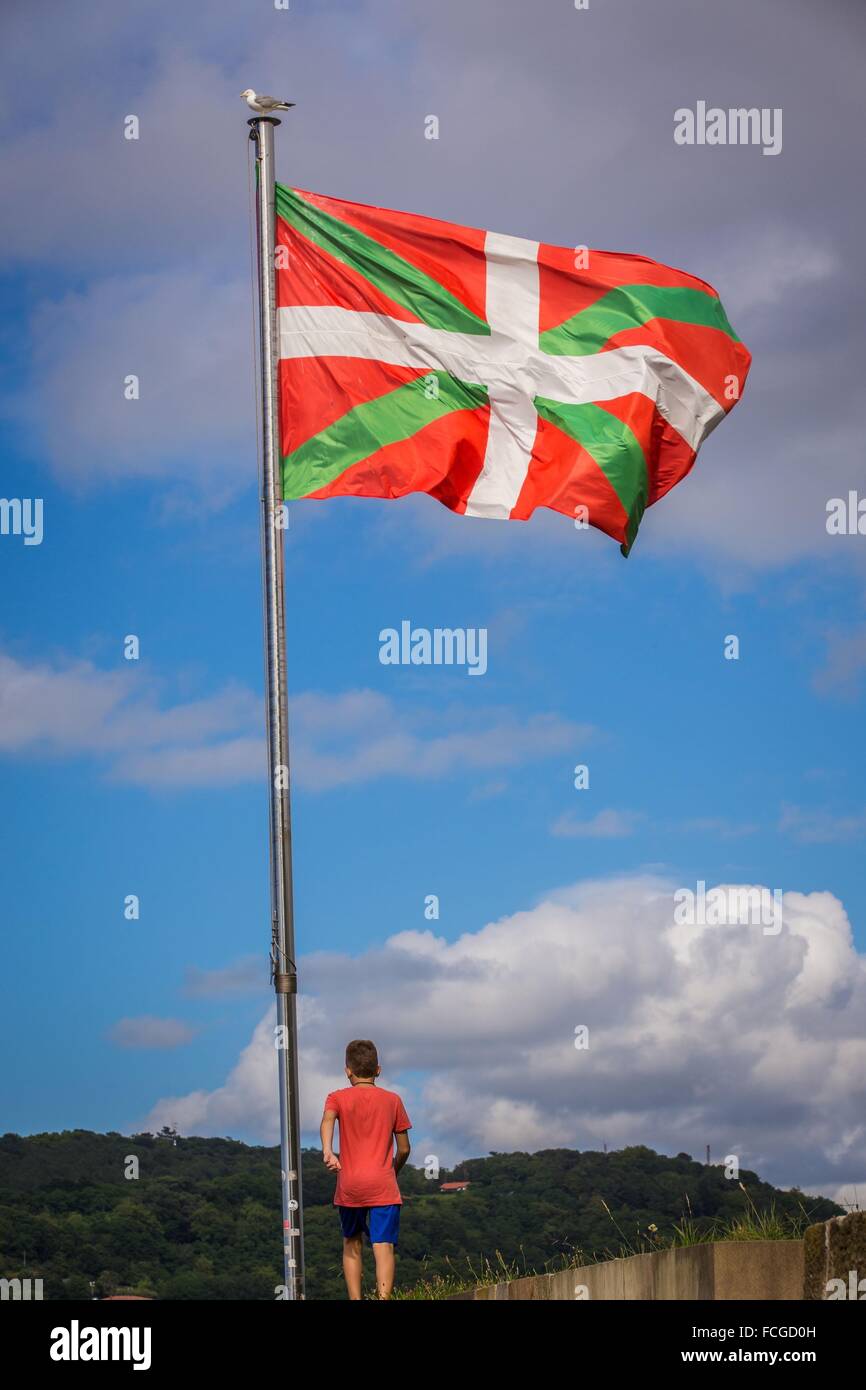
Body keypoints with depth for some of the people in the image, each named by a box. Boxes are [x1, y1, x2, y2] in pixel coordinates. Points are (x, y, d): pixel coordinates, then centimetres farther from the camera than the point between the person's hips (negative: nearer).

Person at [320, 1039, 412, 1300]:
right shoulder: (392, 1100, 9)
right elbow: (404, 1148, 11)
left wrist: (327, 1151, -32)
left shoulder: (338, 1098, 6)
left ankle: (355, 1301, 12)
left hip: (350, 1185, 1)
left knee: (352, 1244, 18)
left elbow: (328, 1120, -17)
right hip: (383, 1185, -1)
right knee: (384, 1247, -9)